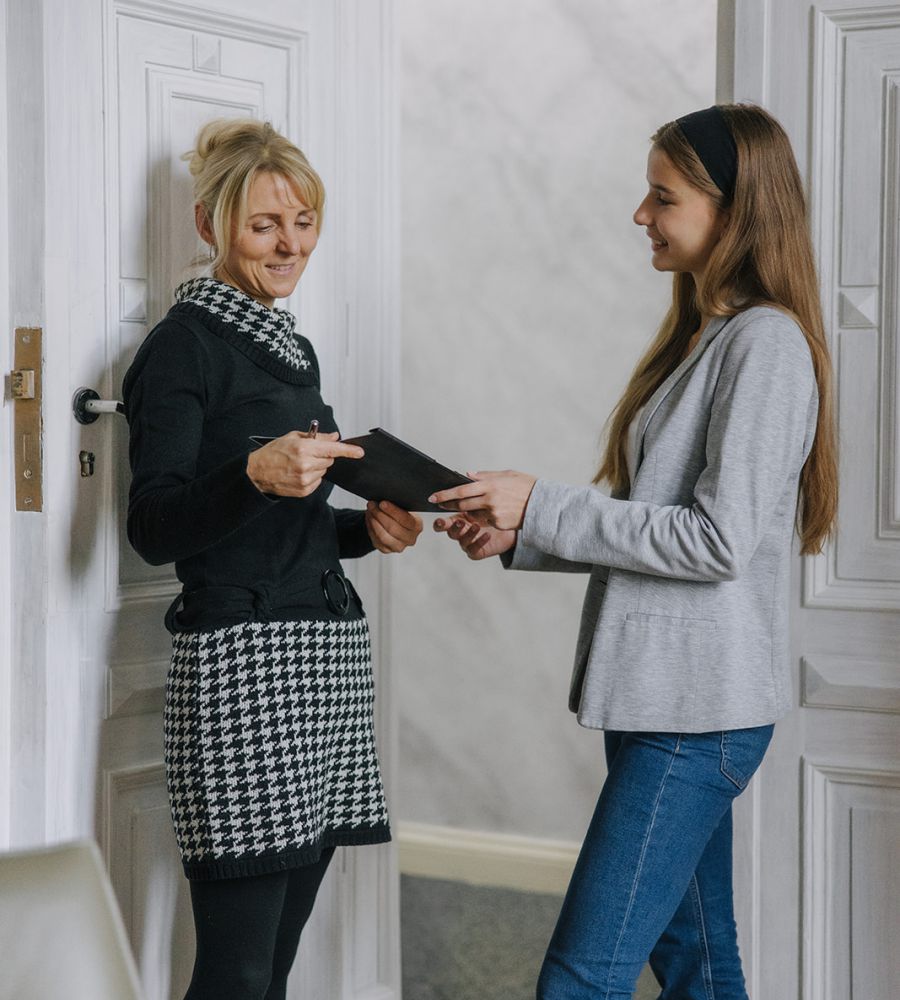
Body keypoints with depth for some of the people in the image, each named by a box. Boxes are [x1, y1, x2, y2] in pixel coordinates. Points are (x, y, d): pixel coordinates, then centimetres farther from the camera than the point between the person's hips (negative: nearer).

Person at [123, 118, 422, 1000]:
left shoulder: (291, 348, 20)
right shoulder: (185, 344, -4)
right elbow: (153, 528, -11)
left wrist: (365, 529, 10)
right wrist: (255, 473, -27)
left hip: (324, 660, 8)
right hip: (239, 666, -8)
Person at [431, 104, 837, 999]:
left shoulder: (765, 342, -13)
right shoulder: (700, 335, 16)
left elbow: (720, 540, -20)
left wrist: (540, 507, -16)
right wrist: (517, 537, 5)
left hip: (701, 710, -10)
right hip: (659, 698, 10)